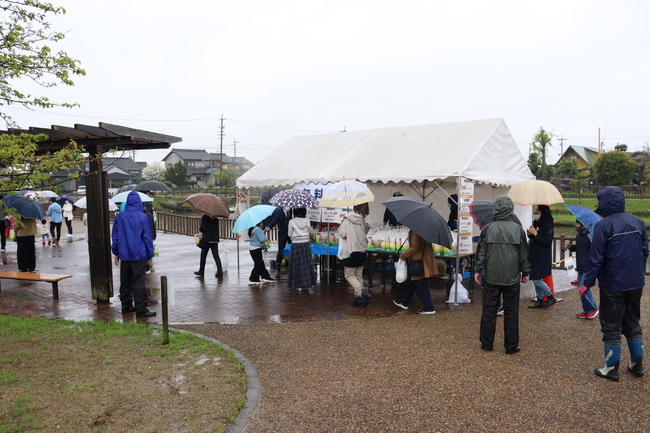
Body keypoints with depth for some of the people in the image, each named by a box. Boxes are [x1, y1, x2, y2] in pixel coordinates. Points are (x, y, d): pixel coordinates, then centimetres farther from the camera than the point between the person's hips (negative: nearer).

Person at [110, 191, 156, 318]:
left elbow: (115, 236, 7)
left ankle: (126, 306, 24)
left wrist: (116, 252, 17)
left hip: (124, 255, 4)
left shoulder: (119, 217, 2)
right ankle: (141, 309, 0)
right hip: (139, 255, -4)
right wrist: (149, 254, 2)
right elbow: (147, 237, -6)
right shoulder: (142, 217, -9)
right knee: (139, 283, -1)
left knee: (125, 282, 15)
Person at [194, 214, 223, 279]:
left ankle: (201, 271, 21)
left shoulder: (204, 217, -9)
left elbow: (203, 228, -15)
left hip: (207, 239, -4)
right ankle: (220, 272, -5)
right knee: (216, 256, 3)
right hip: (215, 239, 5)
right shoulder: (216, 218, 9)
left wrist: (199, 229, 5)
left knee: (203, 255, 11)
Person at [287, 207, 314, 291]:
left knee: (297, 264, 5)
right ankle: (306, 284, 7)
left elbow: (290, 235, 2)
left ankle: (299, 284, 7)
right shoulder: (306, 221, 1)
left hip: (295, 244, -1)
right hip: (305, 243, 1)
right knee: (306, 264, 5)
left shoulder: (292, 221, -2)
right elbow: (308, 233, 2)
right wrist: (308, 242, 11)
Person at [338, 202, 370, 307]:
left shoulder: (348, 218, -14)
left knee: (349, 275, 6)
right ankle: (359, 298, 17)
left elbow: (342, 233, -14)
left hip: (351, 250, -5)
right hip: (362, 250, 5)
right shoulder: (363, 220, 0)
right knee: (359, 275, 15)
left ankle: (361, 291, -15)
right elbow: (366, 232, 11)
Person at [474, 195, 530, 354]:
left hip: (491, 277, 0)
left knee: (489, 310, 8)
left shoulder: (488, 229, -5)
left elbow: (481, 252, -2)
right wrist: (525, 272, 13)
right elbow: (524, 254, 2)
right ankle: (511, 346, 15)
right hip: (512, 277, 0)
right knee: (511, 312, 8)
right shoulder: (518, 229, -4)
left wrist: (477, 270, 8)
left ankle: (486, 344, 16)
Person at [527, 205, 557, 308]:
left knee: (537, 280, -7)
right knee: (536, 280, 13)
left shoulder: (548, 226, -14)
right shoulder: (536, 224, 10)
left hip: (542, 257, -8)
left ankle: (551, 297, 12)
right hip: (534, 255, 8)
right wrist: (530, 234, -1)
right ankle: (540, 300, 23)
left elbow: (546, 241, -22)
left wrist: (535, 234, -21)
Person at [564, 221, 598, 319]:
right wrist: (570, 247, 6)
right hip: (580, 268, 9)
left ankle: (593, 309, 9)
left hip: (587, 268, -9)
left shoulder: (589, 237, -17)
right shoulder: (578, 236, 10)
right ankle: (587, 310, 23)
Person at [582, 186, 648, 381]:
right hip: (636, 284, 6)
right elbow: (645, 251, 10)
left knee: (611, 327, 5)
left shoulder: (603, 225, -16)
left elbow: (596, 258, -17)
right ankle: (637, 364, 28)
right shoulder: (637, 222, 3)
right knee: (633, 323, 20)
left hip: (613, 284, -6)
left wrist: (587, 283, -10)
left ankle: (611, 369, 14)